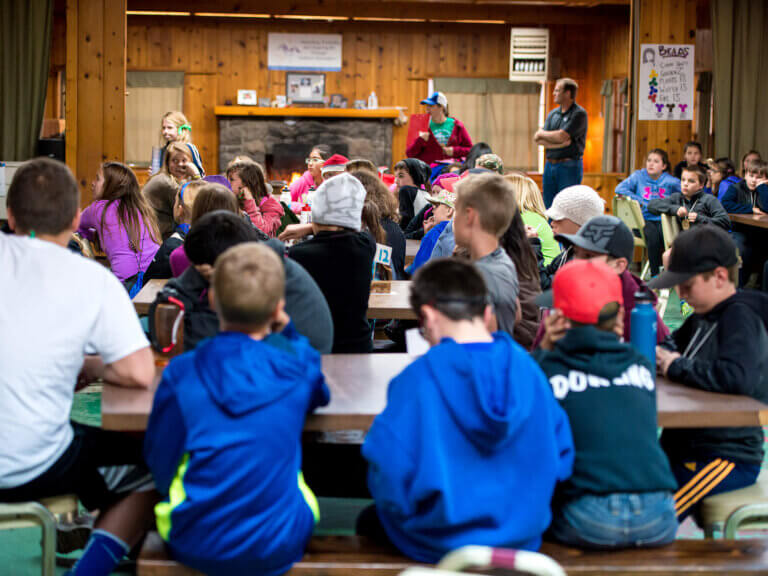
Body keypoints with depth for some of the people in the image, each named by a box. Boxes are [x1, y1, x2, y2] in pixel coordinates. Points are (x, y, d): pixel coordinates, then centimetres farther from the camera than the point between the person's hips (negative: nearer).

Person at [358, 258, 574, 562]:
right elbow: (561, 459, -1)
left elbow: (389, 479, -19)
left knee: (368, 520, 29)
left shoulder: (417, 378, -21)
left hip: (437, 544, -5)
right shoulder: (528, 369, -9)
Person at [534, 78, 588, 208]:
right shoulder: (553, 114, 13)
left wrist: (542, 134, 0)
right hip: (550, 165, 7)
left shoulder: (579, 114, -8)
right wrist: (561, 143, -13)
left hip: (569, 166, -7)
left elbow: (561, 136, -18)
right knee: (548, 206, 8)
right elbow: (539, 140, 3)